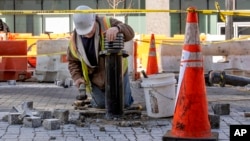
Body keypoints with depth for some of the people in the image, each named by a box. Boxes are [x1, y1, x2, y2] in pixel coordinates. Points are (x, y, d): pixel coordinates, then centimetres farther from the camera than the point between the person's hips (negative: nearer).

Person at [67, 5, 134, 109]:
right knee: (101, 105, 13)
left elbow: (129, 32, -32)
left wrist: (117, 29, -54)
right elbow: (73, 61, -1)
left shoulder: (107, 24, -22)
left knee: (124, 104, 11)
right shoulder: (74, 40, -14)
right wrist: (77, 77, -18)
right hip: (96, 80, 2)